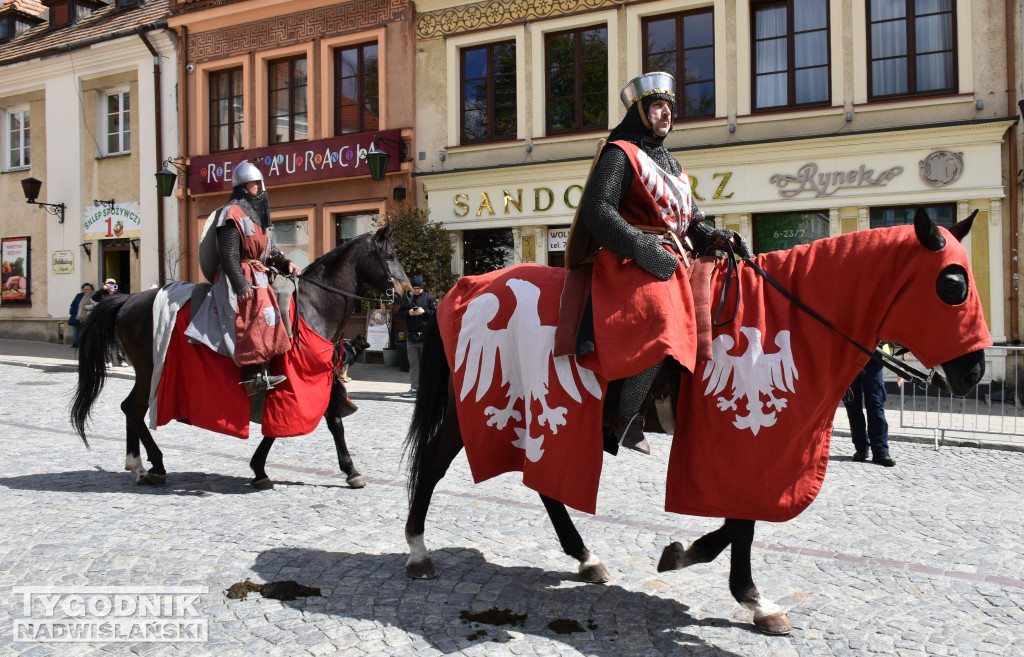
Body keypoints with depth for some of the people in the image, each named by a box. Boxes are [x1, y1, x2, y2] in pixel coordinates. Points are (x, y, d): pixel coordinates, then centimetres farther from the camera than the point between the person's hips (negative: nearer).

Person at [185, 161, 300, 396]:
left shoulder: (257, 215, 21)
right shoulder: (233, 214, -8)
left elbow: (270, 250, 21)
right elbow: (228, 255, -16)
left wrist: (285, 264, 2)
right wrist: (240, 284, -24)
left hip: (259, 277, 10)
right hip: (240, 279, -10)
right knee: (257, 316, -24)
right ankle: (253, 376, -29)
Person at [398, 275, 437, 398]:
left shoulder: (429, 298, 2)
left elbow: (437, 312, -2)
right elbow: (400, 313, 14)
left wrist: (424, 312, -15)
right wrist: (408, 313, -6)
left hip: (426, 336, -4)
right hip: (411, 336, 4)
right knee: (413, 363, 4)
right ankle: (413, 388, 6)